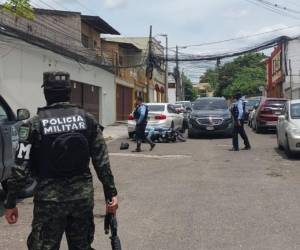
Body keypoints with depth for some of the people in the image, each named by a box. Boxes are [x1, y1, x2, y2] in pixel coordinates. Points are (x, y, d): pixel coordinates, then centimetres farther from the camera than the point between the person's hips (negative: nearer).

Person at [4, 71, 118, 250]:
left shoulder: (35, 124, -9)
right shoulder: (87, 119, 0)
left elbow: (21, 167, -10)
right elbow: (102, 161, 0)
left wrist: (11, 203, 0)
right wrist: (111, 193, 7)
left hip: (50, 199, -3)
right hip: (83, 196, 3)